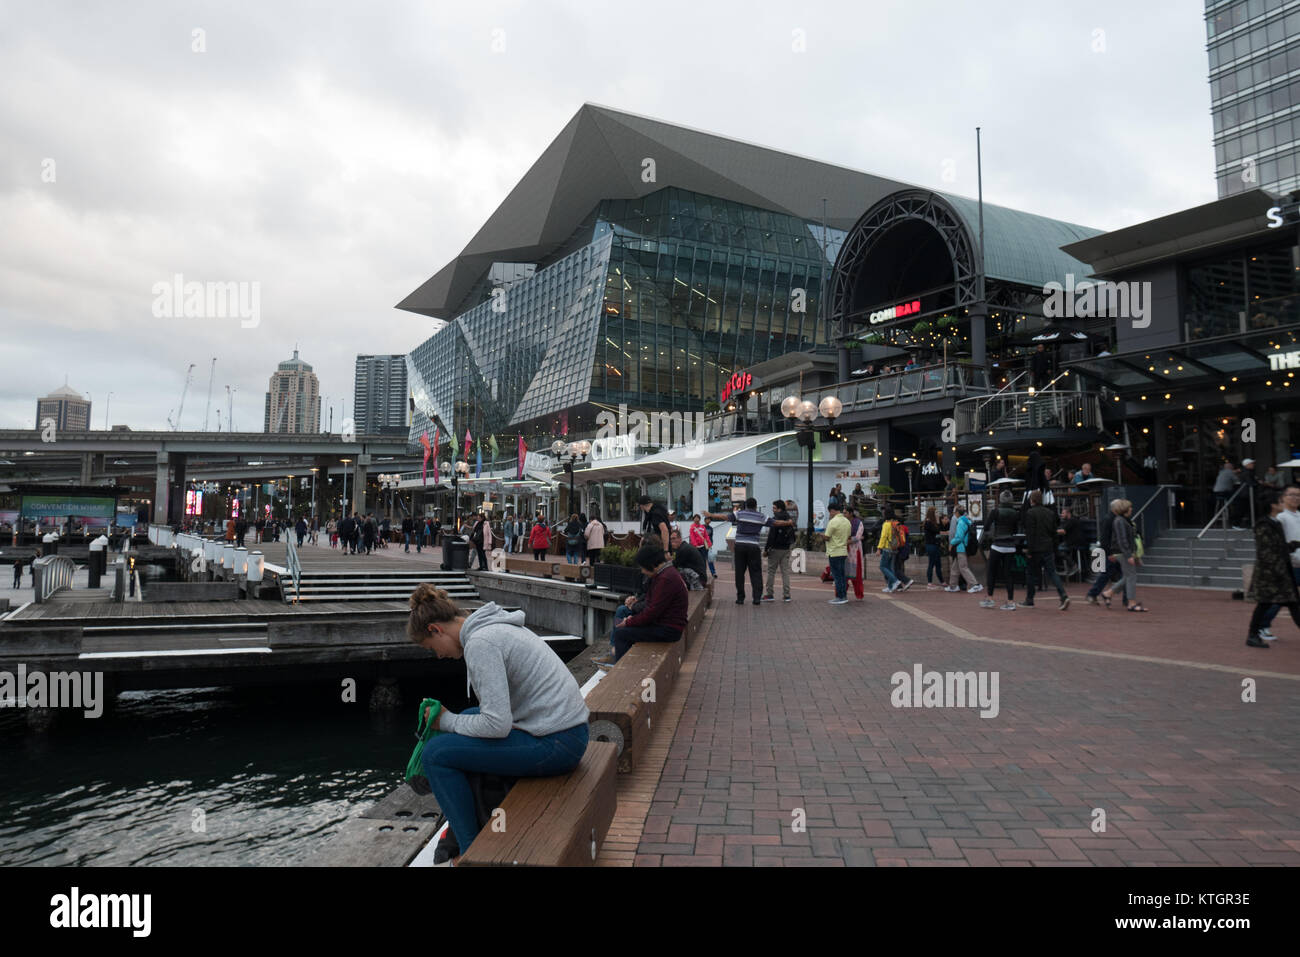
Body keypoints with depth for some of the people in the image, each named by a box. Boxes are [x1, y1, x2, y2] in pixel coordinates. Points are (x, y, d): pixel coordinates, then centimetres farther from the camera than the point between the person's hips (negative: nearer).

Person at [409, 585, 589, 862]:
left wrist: (447, 721, -5)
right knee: (469, 716, 25)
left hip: (554, 745, -10)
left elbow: (497, 725, -21)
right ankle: (464, 824, 32)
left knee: (436, 753, -6)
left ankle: (472, 850, 5)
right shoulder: (494, 626, 13)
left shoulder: (480, 642, -17)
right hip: (568, 728, 10)